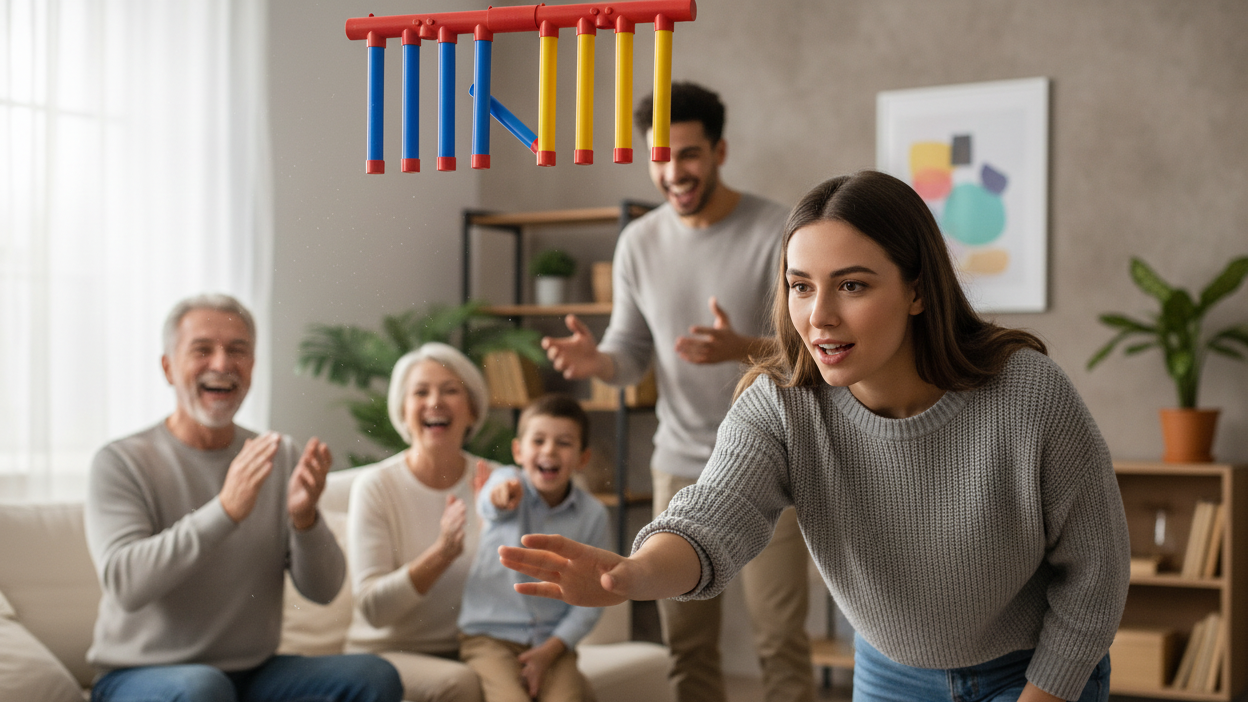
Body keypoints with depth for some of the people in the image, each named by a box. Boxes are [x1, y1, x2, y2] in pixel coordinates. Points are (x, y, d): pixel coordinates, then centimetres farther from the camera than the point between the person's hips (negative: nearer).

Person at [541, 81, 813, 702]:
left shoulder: (777, 231, -10)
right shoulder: (639, 242, 3)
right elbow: (631, 350, 9)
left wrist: (742, 348, -34)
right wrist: (597, 360, -15)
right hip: (680, 463, 4)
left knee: (780, 638, -3)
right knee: (687, 643, 8)